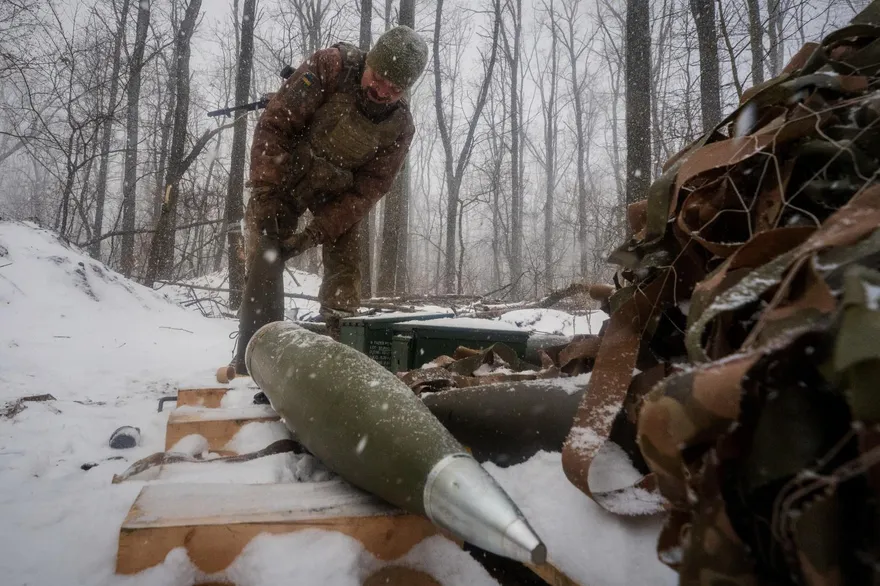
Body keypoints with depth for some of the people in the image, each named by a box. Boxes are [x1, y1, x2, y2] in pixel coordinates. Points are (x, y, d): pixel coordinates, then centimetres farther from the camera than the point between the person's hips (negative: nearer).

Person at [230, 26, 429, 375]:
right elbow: (274, 124, -20)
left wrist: (315, 234, -25)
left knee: (345, 264, -6)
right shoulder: (331, 67, -23)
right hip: (282, 176, -2)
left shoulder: (400, 127, -17)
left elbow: (367, 190, -17)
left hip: (338, 191, 2)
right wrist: (265, 195, -26)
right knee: (265, 259, -12)